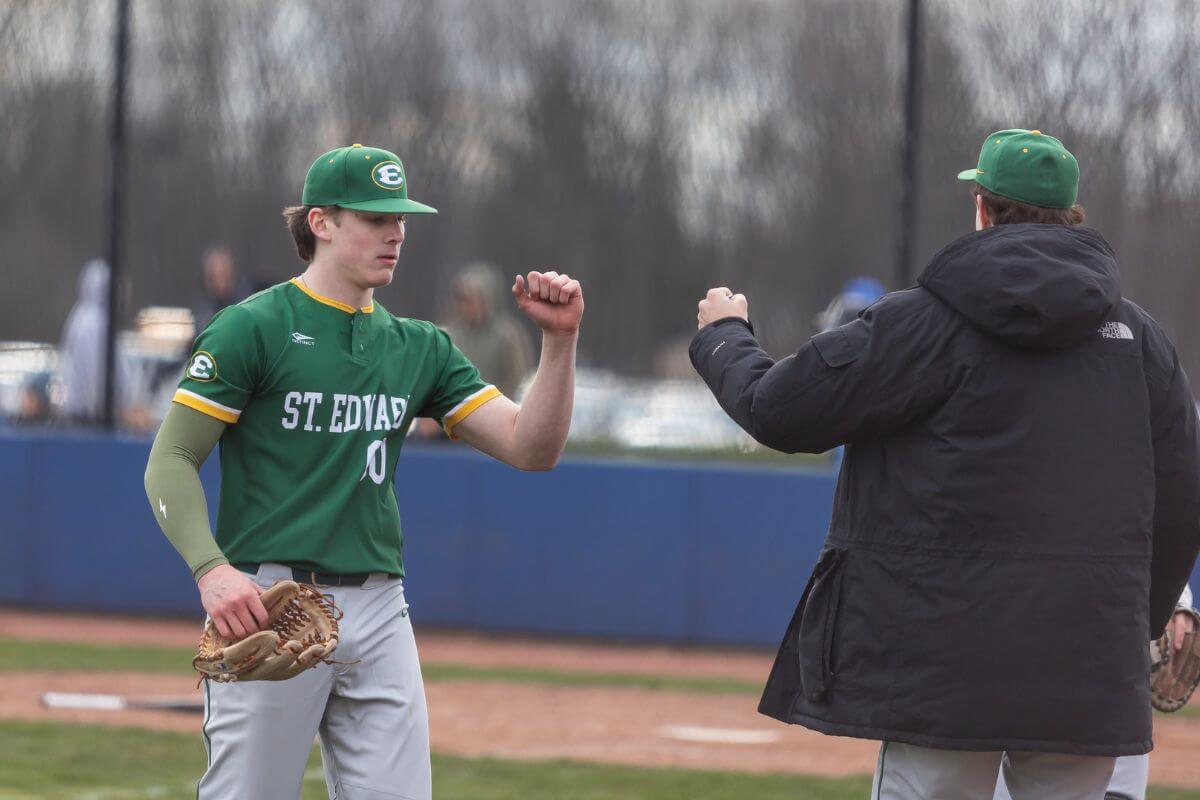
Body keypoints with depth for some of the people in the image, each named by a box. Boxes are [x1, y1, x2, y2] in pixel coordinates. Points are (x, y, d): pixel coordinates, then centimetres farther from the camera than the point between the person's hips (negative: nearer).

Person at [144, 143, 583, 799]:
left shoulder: (417, 348, 15)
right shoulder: (252, 329, -2)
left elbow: (531, 448, 9)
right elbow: (170, 461, -6)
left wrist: (559, 340, -4)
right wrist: (211, 569, -21)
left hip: (379, 612, 5)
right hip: (267, 606, -5)